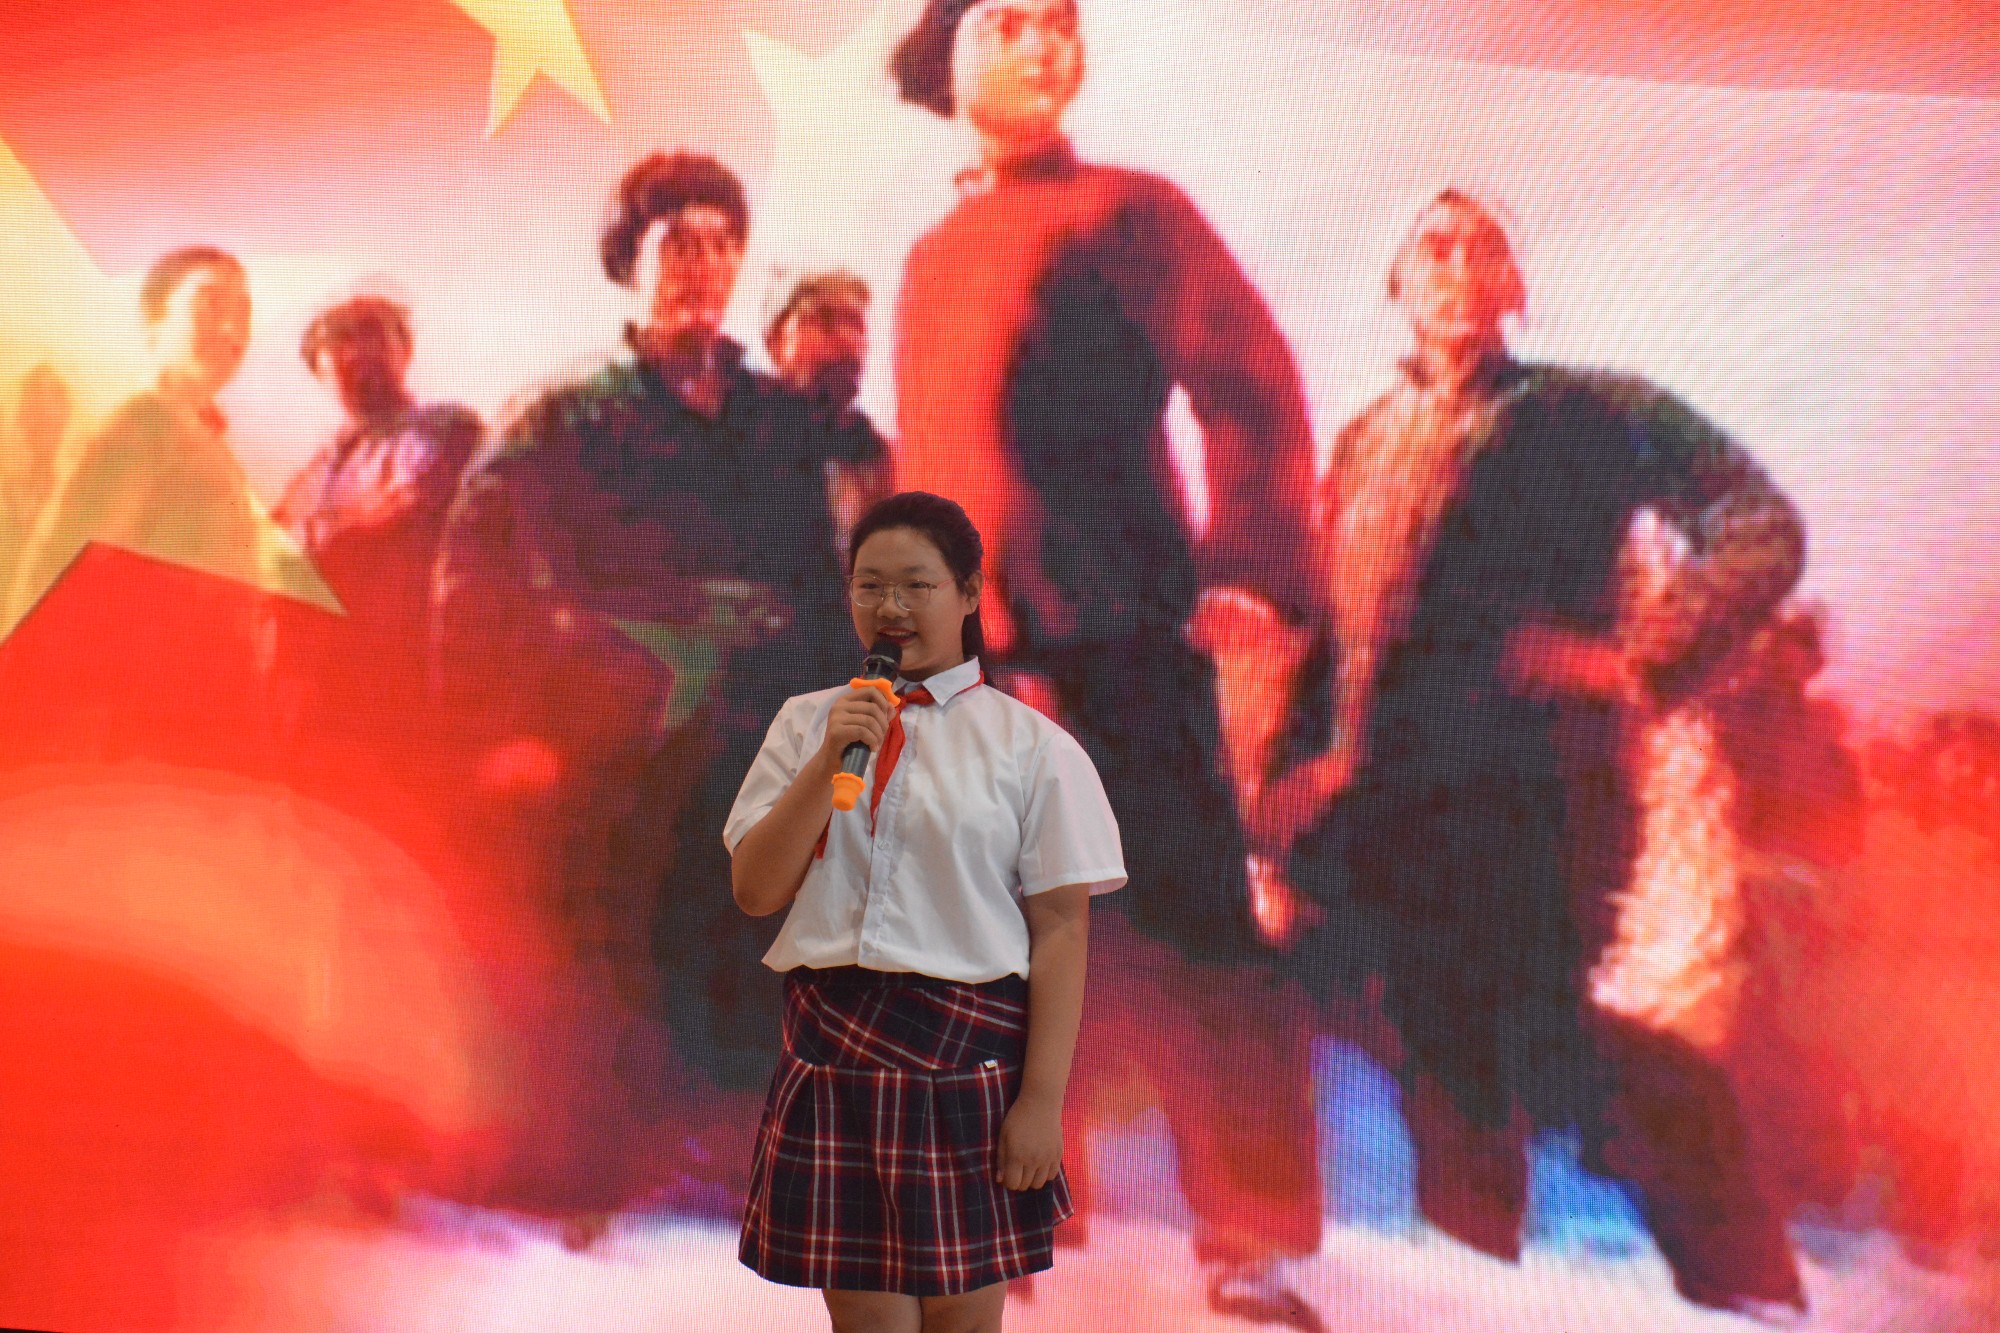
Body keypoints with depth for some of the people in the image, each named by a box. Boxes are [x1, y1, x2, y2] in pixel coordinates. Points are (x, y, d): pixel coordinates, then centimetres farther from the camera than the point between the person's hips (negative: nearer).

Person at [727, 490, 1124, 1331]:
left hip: (968, 1065, -2)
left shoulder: (1031, 747, -2)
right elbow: (755, 890, 1)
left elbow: (1061, 930, -5)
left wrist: (1042, 1100, -11)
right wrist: (830, 759, -10)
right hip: (835, 1055, 3)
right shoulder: (808, 725, 9)